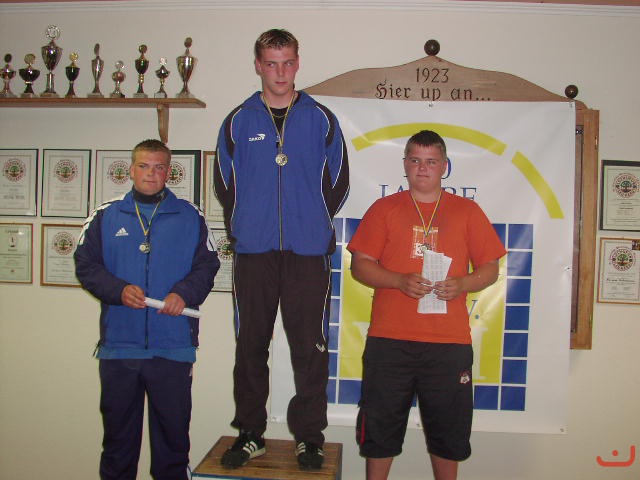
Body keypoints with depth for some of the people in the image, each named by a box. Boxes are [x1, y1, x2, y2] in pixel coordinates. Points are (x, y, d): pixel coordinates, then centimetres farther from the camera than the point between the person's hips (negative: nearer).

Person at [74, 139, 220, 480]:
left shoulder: (190, 217, 6)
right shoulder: (105, 216, 9)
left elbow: (207, 266, 3)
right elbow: (85, 265, 4)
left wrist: (184, 293, -15)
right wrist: (119, 289, -13)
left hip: (173, 346, -1)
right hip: (118, 344, 1)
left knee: (173, 426, 8)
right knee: (118, 426, 14)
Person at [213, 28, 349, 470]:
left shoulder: (321, 119, 6)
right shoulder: (238, 121, 8)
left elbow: (338, 183, 10)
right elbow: (224, 185, 13)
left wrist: (314, 223, 8)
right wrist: (243, 226, 10)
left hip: (309, 252, -1)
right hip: (253, 252, 1)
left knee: (310, 348, 2)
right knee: (251, 346, 8)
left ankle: (310, 437, 17)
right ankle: (250, 434, 22)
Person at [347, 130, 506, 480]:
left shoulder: (468, 211, 10)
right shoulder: (383, 209, 8)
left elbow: (490, 269, 10)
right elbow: (360, 265, 3)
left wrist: (462, 285, -11)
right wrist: (401, 281, -13)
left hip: (449, 342, 1)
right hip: (389, 338, 0)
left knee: (448, 429, 10)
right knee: (381, 425, 7)